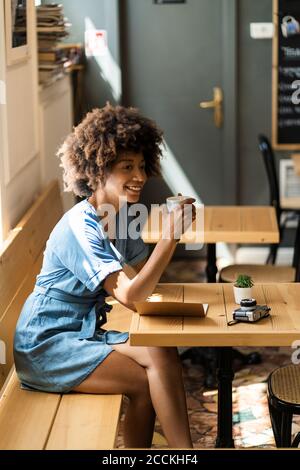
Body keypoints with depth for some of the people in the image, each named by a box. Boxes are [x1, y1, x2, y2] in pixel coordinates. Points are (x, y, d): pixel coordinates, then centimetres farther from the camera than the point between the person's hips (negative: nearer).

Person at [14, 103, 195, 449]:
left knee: (164, 354, -14)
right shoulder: (80, 227, -23)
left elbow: (141, 278, 2)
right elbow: (130, 296, -32)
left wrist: (173, 229, -10)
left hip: (85, 330, 8)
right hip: (46, 344, -8)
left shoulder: (121, 215, 4)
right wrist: (170, 237, -37)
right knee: (146, 382, -21)